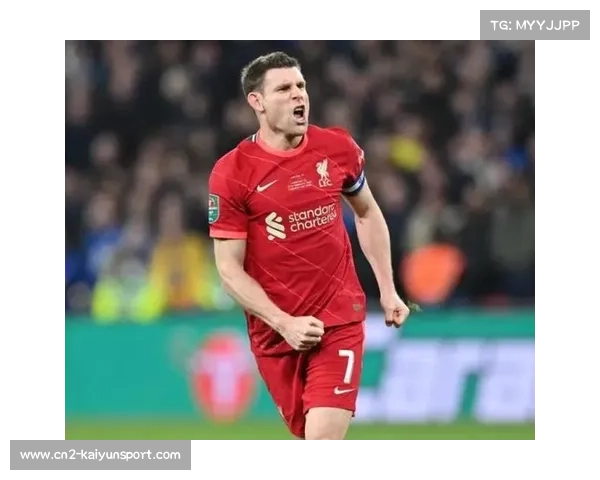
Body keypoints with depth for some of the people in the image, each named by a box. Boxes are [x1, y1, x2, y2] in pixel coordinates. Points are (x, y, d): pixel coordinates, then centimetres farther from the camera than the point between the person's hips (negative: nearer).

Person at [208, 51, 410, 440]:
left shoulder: (338, 148, -1)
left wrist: (388, 290, 13)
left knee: (323, 442, -15)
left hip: (340, 320, 0)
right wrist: (284, 323, -17)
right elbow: (230, 269, -7)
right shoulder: (231, 173, -9)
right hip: (276, 330, 0)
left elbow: (367, 214, 18)